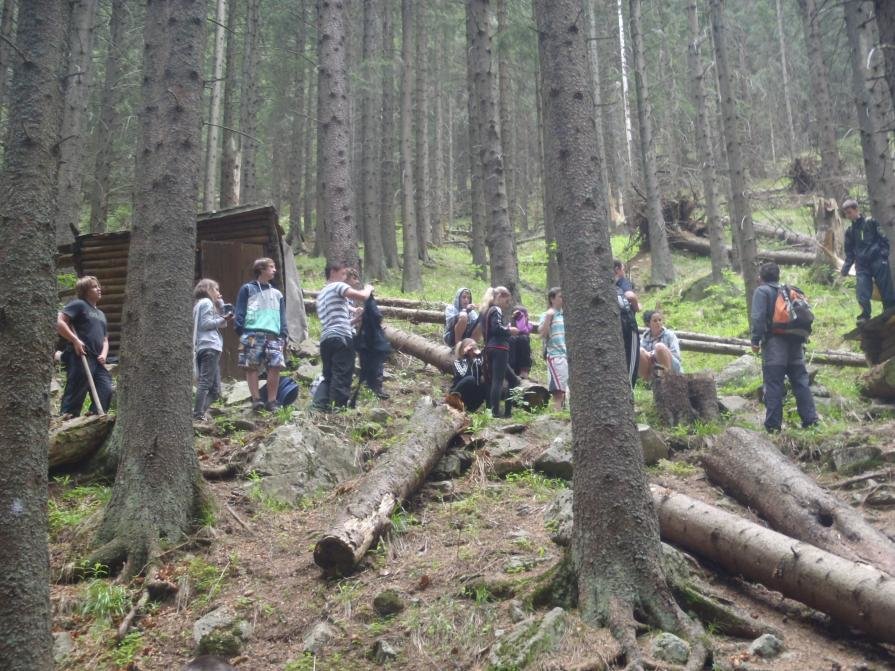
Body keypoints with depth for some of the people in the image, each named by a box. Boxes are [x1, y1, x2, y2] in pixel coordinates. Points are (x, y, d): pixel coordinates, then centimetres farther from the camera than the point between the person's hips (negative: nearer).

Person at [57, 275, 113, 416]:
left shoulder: (101, 314, 25)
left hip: (97, 360, 8)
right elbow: (59, 322, -11)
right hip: (80, 358, -8)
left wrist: (104, 354, 6)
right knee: (75, 394, -7)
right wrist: (75, 340, -17)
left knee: (106, 391, 1)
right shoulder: (78, 304, 1)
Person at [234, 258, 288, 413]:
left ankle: (271, 401, -2)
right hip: (252, 333, -3)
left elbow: (282, 316, 21)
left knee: (275, 367, -8)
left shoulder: (277, 293, 25)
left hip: (273, 335, 3)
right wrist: (240, 329, -8)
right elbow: (240, 312, 5)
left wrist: (283, 335, 8)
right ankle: (256, 400, -4)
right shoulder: (247, 289, 13)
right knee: (252, 367, -6)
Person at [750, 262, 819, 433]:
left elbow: (757, 317, -13)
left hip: (774, 344, -6)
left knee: (773, 385, -5)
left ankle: (773, 424, -6)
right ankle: (810, 419, 9)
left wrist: (755, 340, -12)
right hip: (795, 343, 6)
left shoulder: (762, 291, -1)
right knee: (801, 382, 11)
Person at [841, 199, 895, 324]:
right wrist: (846, 267, 7)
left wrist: (884, 254, -11)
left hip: (878, 262, -3)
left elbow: (884, 239, 1)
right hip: (862, 266, 3)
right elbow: (849, 252, 19)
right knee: (862, 295, -8)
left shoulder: (871, 222, 3)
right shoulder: (849, 231, 15)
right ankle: (865, 317, 1)